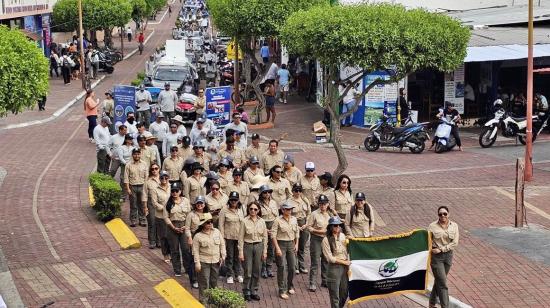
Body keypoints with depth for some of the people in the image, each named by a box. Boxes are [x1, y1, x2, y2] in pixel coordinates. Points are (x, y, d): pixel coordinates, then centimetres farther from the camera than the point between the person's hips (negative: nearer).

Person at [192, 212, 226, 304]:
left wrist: (223, 256, 5)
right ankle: (203, 299, 7)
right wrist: (197, 263, -11)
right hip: (204, 262, -4)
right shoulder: (198, 236, -10)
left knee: (214, 281, 15)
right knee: (204, 282, -2)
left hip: (216, 261, 4)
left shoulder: (216, 232, 2)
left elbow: (222, 244, 10)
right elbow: (195, 251, -8)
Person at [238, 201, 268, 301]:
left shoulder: (262, 221, 2)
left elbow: (265, 237, 7)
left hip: (259, 246, 3)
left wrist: (265, 251, 5)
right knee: (248, 272, 0)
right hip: (247, 246, -3)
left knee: (257, 271, 8)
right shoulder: (245, 221, -7)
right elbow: (241, 237, -6)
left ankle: (254, 291, 20)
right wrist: (241, 252, -9)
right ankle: (246, 292, 13)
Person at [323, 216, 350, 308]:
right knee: (335, 296, 2)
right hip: (334, 268, -6)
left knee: (344, 293, 14)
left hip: (344, 267, 6)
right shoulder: (326, 240, -13)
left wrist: (348, 264, 4)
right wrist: (344, 262, -10)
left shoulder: (342, 236, 5)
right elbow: (330, 258, -14)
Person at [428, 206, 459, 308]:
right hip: (436, 257, -4)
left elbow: (455, 243, -7)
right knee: (442, 284, -7)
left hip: (448, 255, 4)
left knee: (439, 281, 15)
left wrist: (441, 249, -16)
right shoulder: (432, 226, -7)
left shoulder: (454, 226, 0)